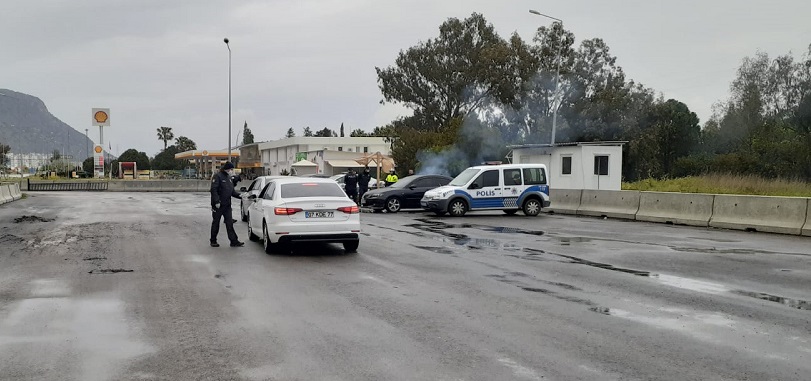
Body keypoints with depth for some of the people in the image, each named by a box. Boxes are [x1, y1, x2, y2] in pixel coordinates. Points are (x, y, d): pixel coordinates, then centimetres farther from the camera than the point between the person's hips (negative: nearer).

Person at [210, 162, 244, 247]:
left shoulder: (229, 178, 14)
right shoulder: (218, 176, -10)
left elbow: (232, 191, 17)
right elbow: (214, 190, -18)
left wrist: (239, 195, 0)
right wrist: (216, 201, -24)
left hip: (227, 205, 7)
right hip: (218, 205, -7)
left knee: (230, 223, 2)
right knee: (216, 223, 5)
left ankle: (234, 241, 0)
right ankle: (213, 241, 18)